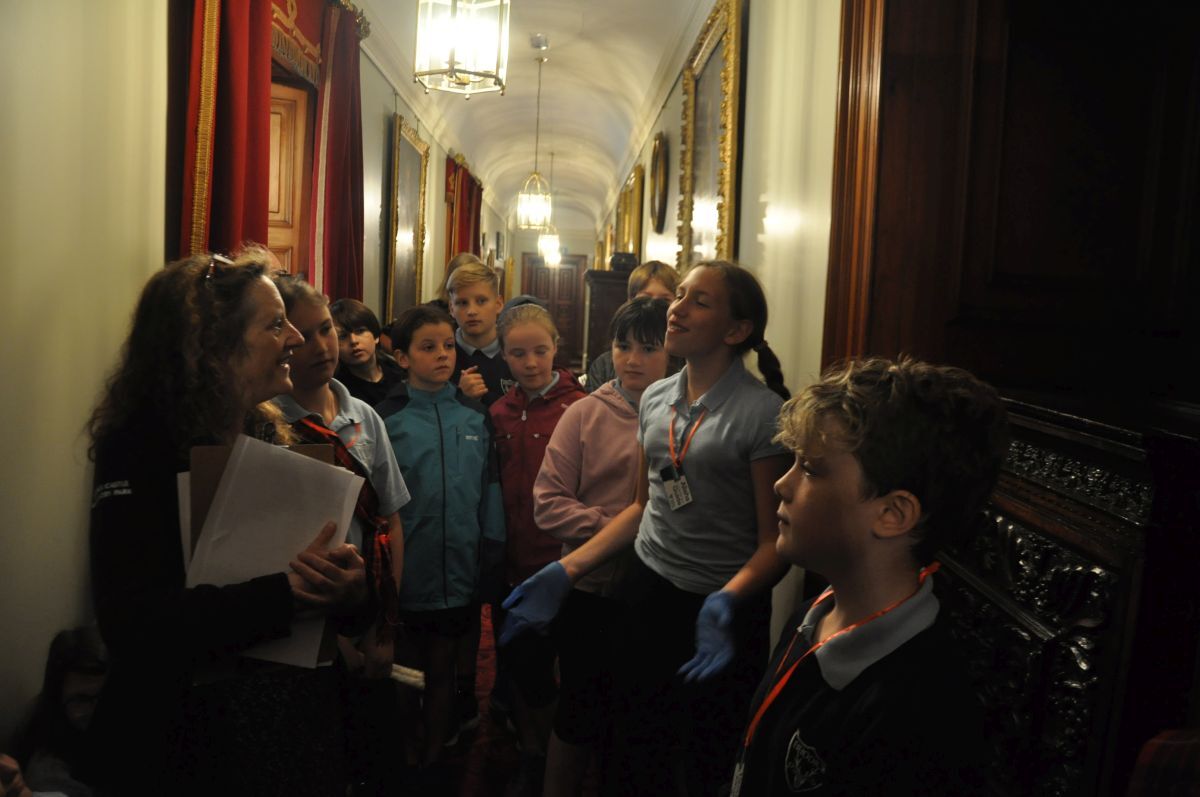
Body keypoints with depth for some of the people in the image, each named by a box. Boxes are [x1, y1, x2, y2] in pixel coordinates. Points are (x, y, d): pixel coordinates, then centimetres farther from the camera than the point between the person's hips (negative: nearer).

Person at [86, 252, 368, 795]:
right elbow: (134, 629, -27)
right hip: (186, 747, -6)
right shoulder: (138, 452, -16)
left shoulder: (271, 440, 4)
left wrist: (350, 590, -20)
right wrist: (284, 592, -32)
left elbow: (325, 565, 2)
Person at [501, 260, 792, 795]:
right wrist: (565, 572, 6)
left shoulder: (762, 412, -15)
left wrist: (726, 602, -31)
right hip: (647, 591, 5)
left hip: (722, 609, -5)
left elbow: (776, 541, -13)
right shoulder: (655, 399, 4)